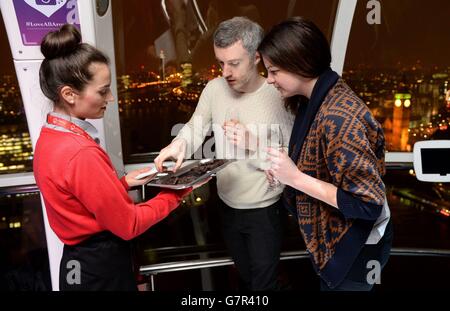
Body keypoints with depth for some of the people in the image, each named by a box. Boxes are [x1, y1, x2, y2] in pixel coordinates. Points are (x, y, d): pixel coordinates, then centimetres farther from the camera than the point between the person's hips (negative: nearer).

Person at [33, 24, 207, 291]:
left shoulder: (50, 137, 0)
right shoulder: (81, 153, -29)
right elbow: (128, 225, -20)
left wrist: (124, 182, 4)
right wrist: (177, 193, -11)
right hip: (101, 266, -9)